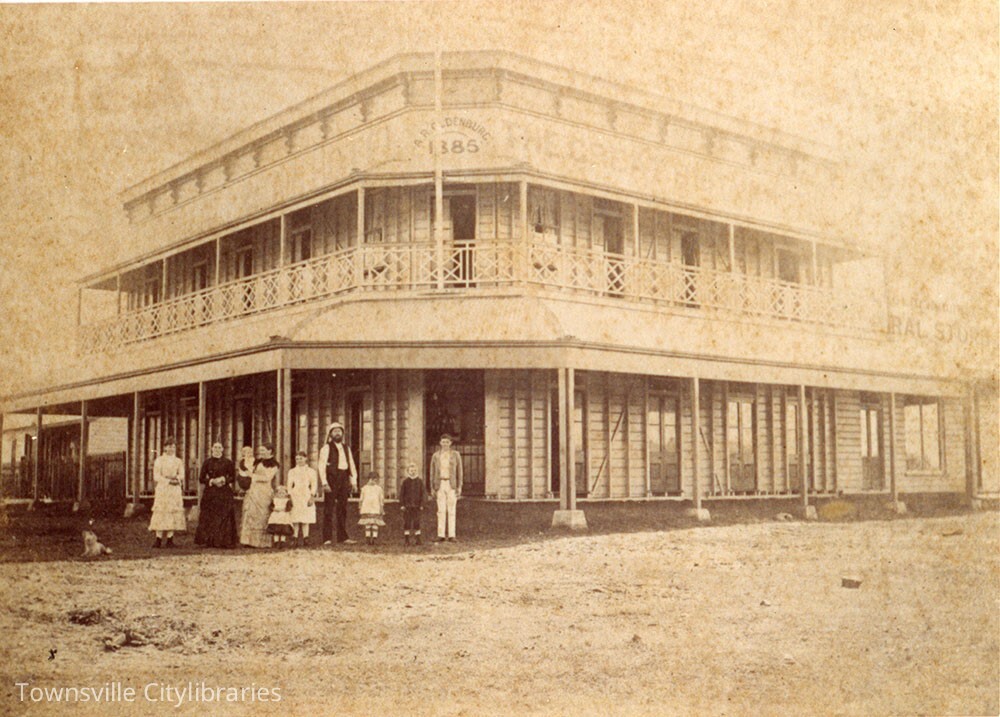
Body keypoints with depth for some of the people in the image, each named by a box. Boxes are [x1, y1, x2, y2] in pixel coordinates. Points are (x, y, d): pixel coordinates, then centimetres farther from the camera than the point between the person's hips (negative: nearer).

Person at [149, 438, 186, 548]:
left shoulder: (178, 461, 14)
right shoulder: (159, 460, 5)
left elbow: (181, 476, 5)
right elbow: (156, 476, -3)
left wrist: (175, 478, -15)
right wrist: (169, 481, -12)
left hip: (175, 491, 2)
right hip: (162, 489, -2)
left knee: (173, 513, -2)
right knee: (161, 513, -8)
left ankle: (170, 539, 0)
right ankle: (159, 539, -6)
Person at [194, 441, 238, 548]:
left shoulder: (227, 462, 6)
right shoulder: (207, 462, 7)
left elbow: (233, 478, 7)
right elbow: (201, 479, 5)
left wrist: (223, 480, -10)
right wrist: (212, 481, -11)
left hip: (224, 493, 0)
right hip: (210, 492, 0)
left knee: (224, 516, -5)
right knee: (209, 517, -5)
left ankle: (223, 541, -3)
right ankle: (209, 541, -2)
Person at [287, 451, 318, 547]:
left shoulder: (311, 471, 9)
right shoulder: (292, 471, 15)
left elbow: (314, 485, 3)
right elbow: (289, 485, 10)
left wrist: (312, 496, -7)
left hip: (306, 497, -1)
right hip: (295, 497, 2)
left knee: (305, 520, -4)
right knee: (295, 520, -5)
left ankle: (305, 538, -3)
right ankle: (295, 539, -4)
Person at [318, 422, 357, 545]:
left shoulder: (346, 448, 18)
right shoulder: (326, 448, 2)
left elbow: (351, 465, 15)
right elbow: (322, 466, -5)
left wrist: (354, 481, 4)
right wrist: (324, 483, -14)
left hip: (344, 479, 5)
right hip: (331, 478, -5)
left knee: (342, 509, 6)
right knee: (329, 509, -4)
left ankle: (343, 537, 9)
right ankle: (327, 538, -3)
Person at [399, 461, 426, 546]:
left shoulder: (419, 481, 5)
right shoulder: (405, 481, 0)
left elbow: (422, 494, 7)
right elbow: (401, 494, 1)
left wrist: (421, 505, 2)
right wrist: (402, 505, -5)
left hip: (416, 506, 1)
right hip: (407, 506, -1)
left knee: (417, 522, 1)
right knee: (407, 522, 1)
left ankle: (418, 539, 6)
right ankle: (406, 539, 8)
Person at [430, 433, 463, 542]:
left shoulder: (455, 455, 2)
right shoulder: (435, 456, 6)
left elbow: (459, 471, 3)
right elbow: (432, 472, 9)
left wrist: (459, 487, -4)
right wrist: (432, 488, 3)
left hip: (452, 485, -1)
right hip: (440, 484, 1)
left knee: (451, 510, -2)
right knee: (441, 510, -2)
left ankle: (451, 535, 0)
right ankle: (441, 535, 0)